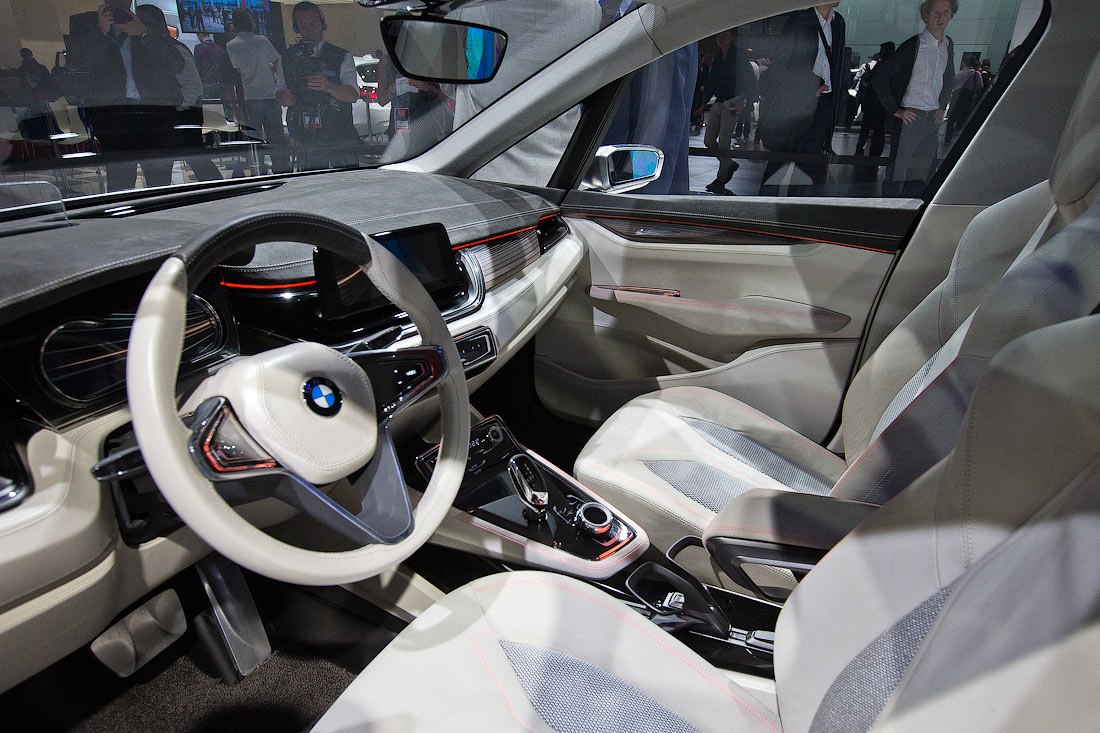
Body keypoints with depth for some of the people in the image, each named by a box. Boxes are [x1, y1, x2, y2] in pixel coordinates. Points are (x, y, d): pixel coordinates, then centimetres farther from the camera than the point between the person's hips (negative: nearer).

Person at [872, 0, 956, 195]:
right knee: (899, 171, -9)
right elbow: (880, 78, -10)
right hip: (909, 117, -6)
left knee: (925, 173, 5)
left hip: (933, 119, 6)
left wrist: (942, 107, 13)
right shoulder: (913, 46, -8)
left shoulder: (948, 45, 12)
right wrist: (895, 110, -11)